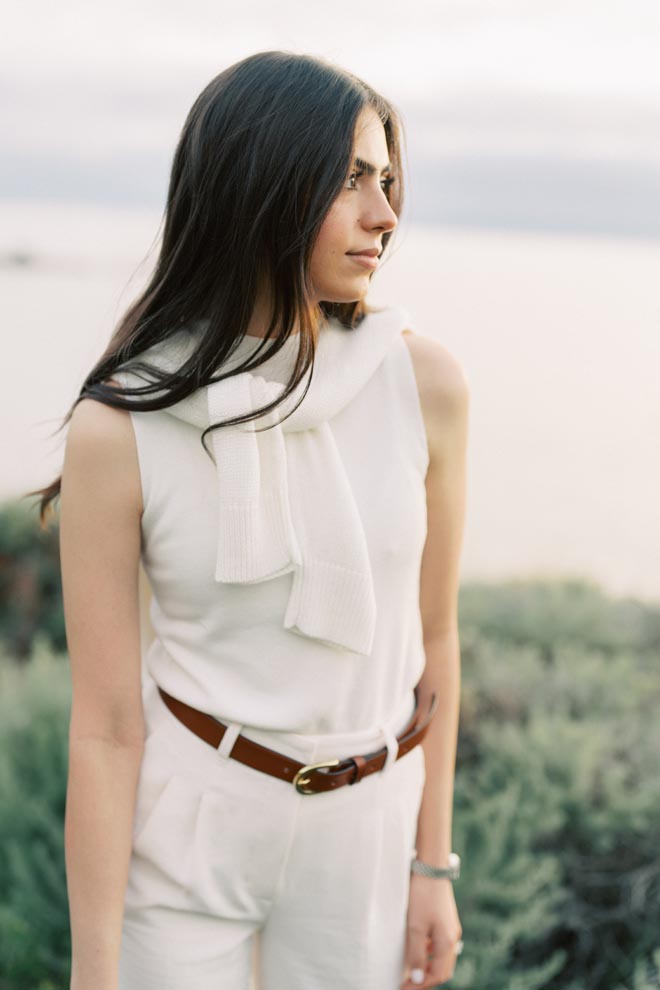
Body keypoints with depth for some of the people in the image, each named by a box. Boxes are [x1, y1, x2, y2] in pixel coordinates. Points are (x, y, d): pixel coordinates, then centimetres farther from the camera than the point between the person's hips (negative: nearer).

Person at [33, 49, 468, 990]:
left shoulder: (424, 382, -10)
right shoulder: (118, 430, -16)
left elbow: (433, 637, 0)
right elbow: (104, 725, -13)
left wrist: (433, 864, 5)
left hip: (365, 832, 2)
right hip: (177, 831, -2)